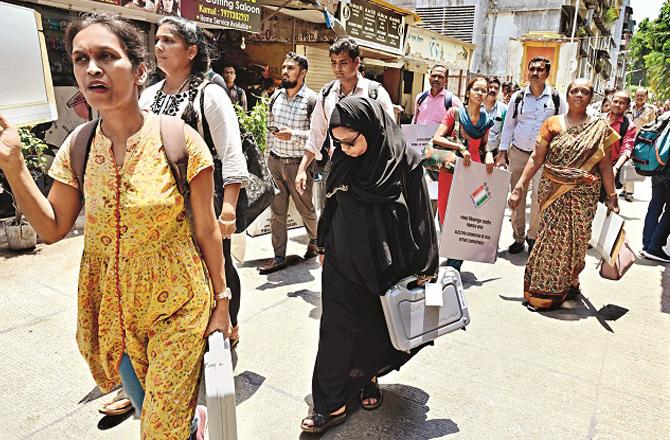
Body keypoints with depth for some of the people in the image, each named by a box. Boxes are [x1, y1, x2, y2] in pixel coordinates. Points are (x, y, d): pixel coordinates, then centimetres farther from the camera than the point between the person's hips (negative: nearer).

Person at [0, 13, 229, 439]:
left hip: (176, 307, -4)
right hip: (112, 308, 5)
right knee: (144, 405, 24)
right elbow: (53, 228, 4)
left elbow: (206, 231, -9)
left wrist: (221, 302, -4)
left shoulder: (180, 140, -16)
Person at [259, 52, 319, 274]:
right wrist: (269, 156, 15)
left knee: (305, 209, 12)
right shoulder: (276, 96, 7)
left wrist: (293, 135, -24)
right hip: (274, 161, 5)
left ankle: (315, 240, 40)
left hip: (298, 163, -5)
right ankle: (279, 257, 17)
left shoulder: (311, 100, -11)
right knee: (277, 211, 7)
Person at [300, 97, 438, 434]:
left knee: (376, 330, 15)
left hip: (384, 265, -2)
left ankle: (367, 378, 42)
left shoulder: (404, 163, -14)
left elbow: (420, 216, -8)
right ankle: (330, 405, 17)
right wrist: (324, 246, 15)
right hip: (342, 262, 2)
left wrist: (424, 268, -4)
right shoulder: (342, 159, -4)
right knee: (336, 332, 2)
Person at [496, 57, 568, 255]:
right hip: (518, 152, 2)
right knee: (516, 197, 5)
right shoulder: (518, 97, 4)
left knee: (539, 198, -9)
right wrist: (502, 154, 3)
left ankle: (533, 237, 10)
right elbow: (508, 125, 8)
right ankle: (518, 237, 17)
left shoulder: (556, 98, 0)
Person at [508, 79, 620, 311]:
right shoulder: (552, 123, 3)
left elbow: (605, 165, 5)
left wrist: (611, 196, 2)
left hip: (583, 196, 1)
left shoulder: (600, 128, 5)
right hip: (552, 192, 0)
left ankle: (569, 283, 27)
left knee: (574, 239, 7)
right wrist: (519, 187, -6)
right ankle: (541, 290, 17)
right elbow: (536, 158, 0)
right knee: (550, 238, 1)